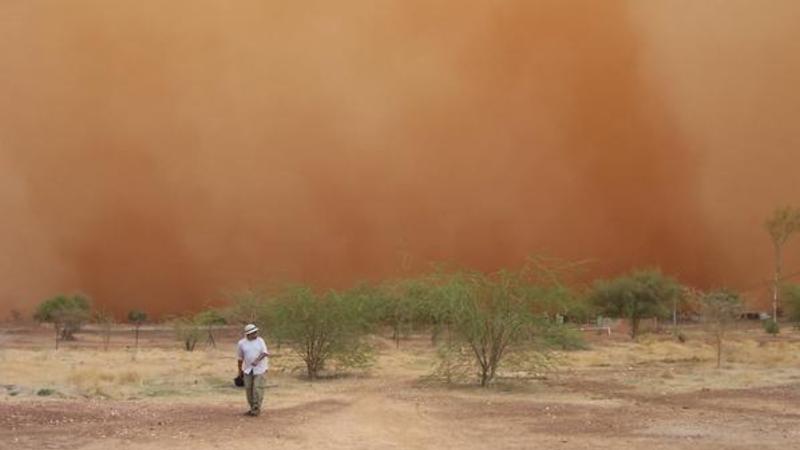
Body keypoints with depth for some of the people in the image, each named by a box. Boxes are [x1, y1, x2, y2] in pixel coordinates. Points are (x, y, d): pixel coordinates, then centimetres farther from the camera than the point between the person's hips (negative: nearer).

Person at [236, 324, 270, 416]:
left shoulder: (260, 341, -3)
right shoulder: (241, 343, -1)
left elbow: (265, 353, -14)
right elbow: (240, 358, 9)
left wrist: (257, 360, -30)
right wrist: (240, 370, 14)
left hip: (260, 368, -2)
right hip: (248, 369, 2)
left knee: (257, 388, -10)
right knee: (249, 389, 4)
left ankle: (256, 409, -6)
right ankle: (253, 408, 16)